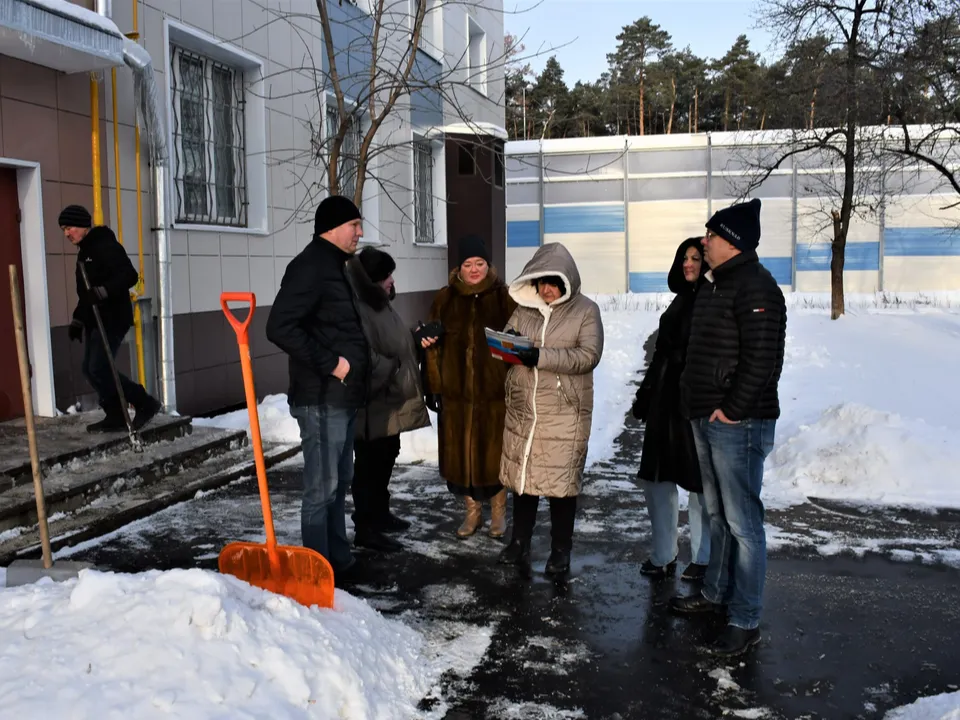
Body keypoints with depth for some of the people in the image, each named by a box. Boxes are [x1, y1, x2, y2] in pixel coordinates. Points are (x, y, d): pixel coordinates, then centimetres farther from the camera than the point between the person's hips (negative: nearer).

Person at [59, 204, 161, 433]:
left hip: (112, 319, -10)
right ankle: (116, 416, 14)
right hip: (94, 320, 10)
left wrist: (102, 292, -34)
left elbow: (130, 276, -24)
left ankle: (146, 404, -4)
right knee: (90, 370, 7)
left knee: (99, 369, -14)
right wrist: (77, 320, 21)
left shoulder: (106, 247, -13)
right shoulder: (84, 252, 18)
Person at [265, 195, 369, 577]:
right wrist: (330, 363, -21)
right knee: (322, 487, -3)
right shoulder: (310, 266, -14)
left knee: (339, 481, 17)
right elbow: (280, 327, -24)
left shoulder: (335, 266, 17)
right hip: (322, 399, -10)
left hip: (343, 396, 10)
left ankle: (340, 561, 29)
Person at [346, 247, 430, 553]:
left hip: (390, 402, 10)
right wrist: (394, 371, -18)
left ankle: (379, 513, 35)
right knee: (369, 463, -2)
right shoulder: (356, 311, -22)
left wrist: (419, 340, 6)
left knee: (385, 458, 20)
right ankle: (365, 528, 7)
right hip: (372, 404, -10)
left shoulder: (379, 304, 12)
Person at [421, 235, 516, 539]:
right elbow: (434, 345, 7)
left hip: (495, 390, -2)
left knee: (494, 449, 6)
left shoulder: (504, 297, -1)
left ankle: (498, 511, 26)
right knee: (461, 451, 8)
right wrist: (434, 386, 0)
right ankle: (472, 510, 26)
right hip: (456, 389, 2)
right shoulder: (445, 299, 5)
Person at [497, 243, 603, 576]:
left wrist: (541, 356, -24)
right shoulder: (524, 308, 8)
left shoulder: (586, 310, -3)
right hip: (522, 409, 4)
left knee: (561, 480, 3)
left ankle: (561, 550, 19)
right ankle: (519, 543, 27)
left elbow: (589, 355, -15)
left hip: (564, 413, -4)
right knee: (521, 475, 11)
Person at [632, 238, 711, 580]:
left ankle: (702, 559, 17)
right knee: (657, 479, 9)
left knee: (701, 484, 3)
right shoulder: (681, 301, 16)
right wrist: (645, 394, 18)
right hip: (666, 402, 8)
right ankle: (663, 555, 19)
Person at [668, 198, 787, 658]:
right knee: (717, 513, 21)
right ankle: (715, 594, 35)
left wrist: (732, 409, -19)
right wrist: (695, 402, 15)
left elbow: (761, 359, -22)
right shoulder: (713, 284, 16)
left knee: (742, 522, -3)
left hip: (738, 424, -10)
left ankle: (746, 622, 6)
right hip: (707, 418, 10)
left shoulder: (755, 287, -15)